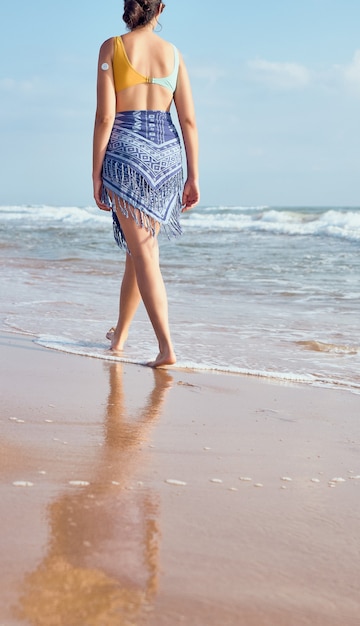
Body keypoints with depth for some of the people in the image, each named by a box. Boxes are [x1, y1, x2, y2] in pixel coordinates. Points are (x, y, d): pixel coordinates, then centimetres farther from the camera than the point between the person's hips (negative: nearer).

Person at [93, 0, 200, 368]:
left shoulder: (112, 47, 0)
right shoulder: (173, 53, 10)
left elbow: (105, 117, -6)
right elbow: (188, 120, 5)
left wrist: (96, 174, -2)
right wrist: (193, 177, 8)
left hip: (125, 151, -4)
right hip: (166, 152, 4)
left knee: (143, 251, -5)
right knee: (139, 247, 17)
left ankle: (166, 346, -15)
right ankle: (120, 335, 31)